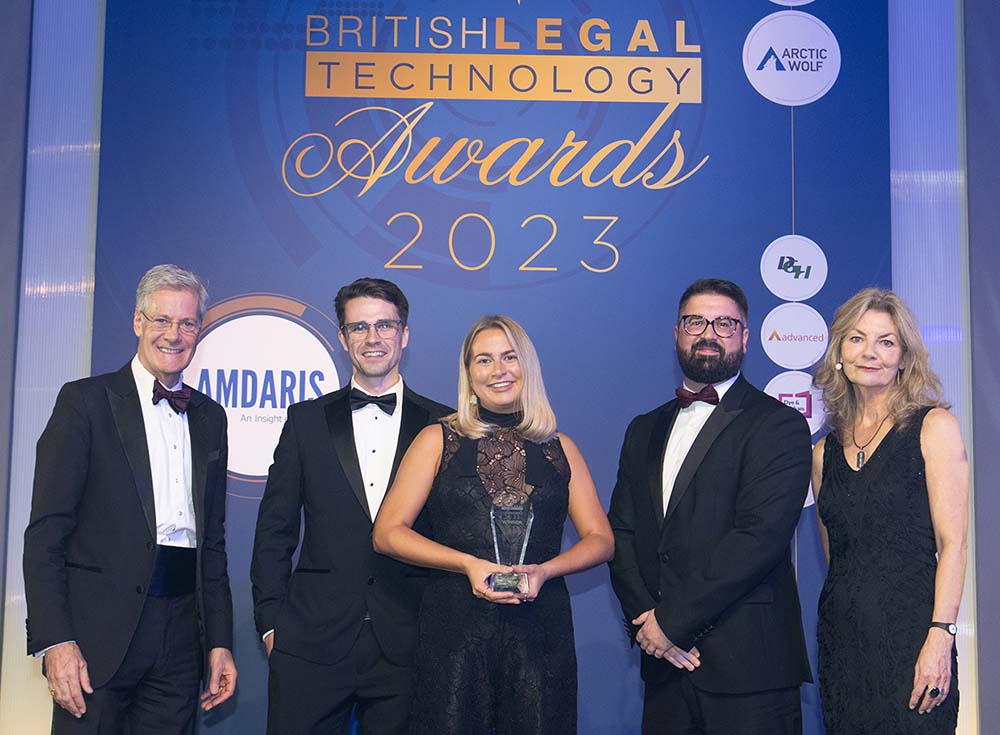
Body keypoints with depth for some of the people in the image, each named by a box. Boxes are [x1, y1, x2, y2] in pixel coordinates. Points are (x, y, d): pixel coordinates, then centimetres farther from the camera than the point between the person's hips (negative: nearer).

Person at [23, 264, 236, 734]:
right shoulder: (85, 401, -1)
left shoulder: (210, 417, 14)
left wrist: (220, 642, 11)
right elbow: (46, 533, -7)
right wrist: (54, 641, -15)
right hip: (100, 628, -4)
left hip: (181, 635, 4)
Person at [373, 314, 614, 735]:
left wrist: (544, 570, -8)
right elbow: (388, 533, 1)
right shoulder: (439, 441, 7)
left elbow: (600, 539, 10)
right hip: (455, 626, -1)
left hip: (540, 628, 2)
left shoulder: (559, 449, 12)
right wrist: (468, 563, -11)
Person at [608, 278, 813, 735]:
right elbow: (621, 533, 9)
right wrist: (646, 620, -7)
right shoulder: (645, 431, 15)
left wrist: (672, 621, -15)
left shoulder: (779, 426, -4)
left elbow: (760, 536, -15)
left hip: (747, 665, -5)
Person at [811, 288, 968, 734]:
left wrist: (940, 636, -15)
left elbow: (952, 541, -7)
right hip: (842, 638, 4)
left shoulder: (933, 426, -1)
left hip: (909, 630, -4)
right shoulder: (826, 450, 11)